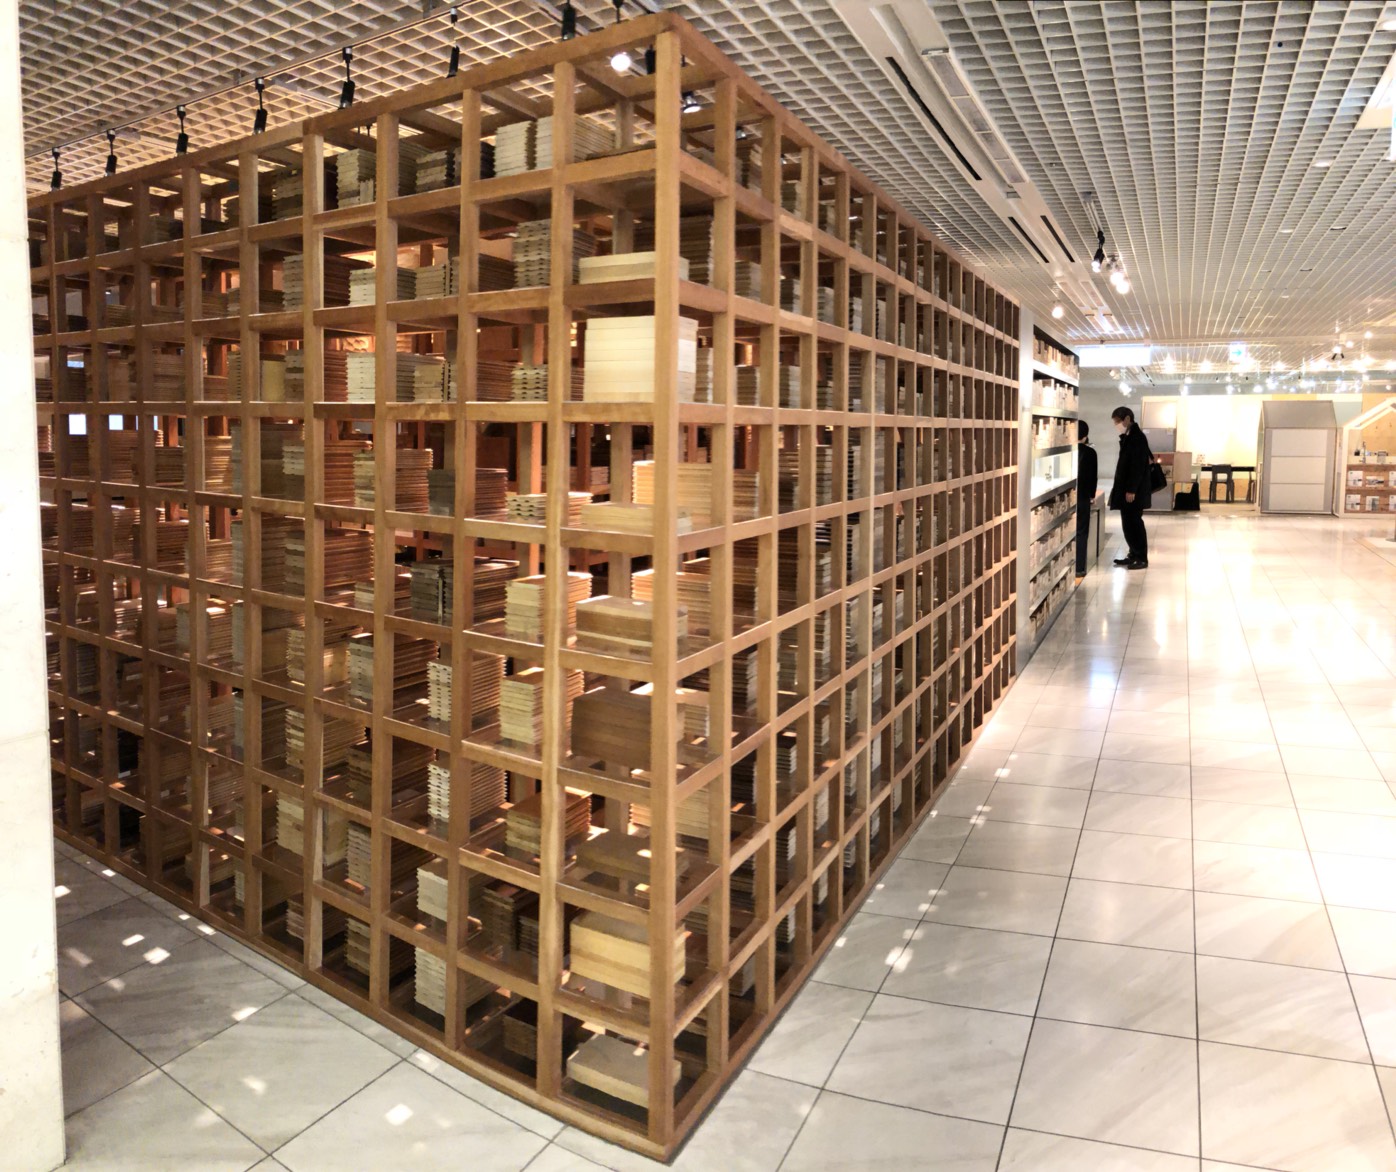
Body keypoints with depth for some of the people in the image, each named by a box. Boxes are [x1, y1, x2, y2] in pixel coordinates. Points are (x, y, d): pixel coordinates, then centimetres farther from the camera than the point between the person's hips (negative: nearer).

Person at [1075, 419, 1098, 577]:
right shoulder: (1090, 452, -7)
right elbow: (1093, 476, -2)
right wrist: (1092, 494, 11)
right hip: (1082, 497, -2)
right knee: (1081, 533, 3)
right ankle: (1078, 568, 1)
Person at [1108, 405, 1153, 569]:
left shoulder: (1137, 437, -14)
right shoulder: (1128, 437, 14)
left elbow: (1138, 466, -19)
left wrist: (1131, 490, -20)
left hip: (1133, 491, -9)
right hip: (1126, 489, 9)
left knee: (1134, 522, -6)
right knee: (1128, 523, 11)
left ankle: (1142, 558, 0)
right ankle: (1134, 554, 19)